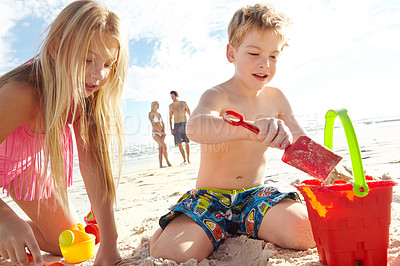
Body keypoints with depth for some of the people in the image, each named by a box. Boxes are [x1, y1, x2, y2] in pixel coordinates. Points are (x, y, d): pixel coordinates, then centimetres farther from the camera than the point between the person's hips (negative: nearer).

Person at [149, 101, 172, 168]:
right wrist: (161, 132, -16)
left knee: (160, 149, 4)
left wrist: (164, 132, -3)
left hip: (161, 133, 6)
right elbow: (153, 125, -14)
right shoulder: (151, 114, -6)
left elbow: (163, 124, 14)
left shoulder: (159, 114, 14)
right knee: (164, 146, -21)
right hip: (155, 133, -6)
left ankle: (161, 165, 7)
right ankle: (167, 161, -9)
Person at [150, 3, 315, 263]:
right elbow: (195, 127, -38)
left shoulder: (276, 98, 4)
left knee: (307, 231, -23)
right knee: (170, 251, -24)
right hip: (210, 198, -3)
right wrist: (253, 129, -55)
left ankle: (246, 231, 7)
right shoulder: (217, 96, -14)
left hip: (255, 195, 4)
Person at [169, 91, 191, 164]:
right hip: (176, 125, 2)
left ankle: (188, 159, 10)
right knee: (179, 144, -2)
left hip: (184, 124, -2)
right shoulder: (171, 106, 7)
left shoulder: (184, 103, 0)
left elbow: (189, 114, 1)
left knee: (187, 143, -2)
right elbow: (170, 118, 10)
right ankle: (184, 160, 10)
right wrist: (171, 129, 2)